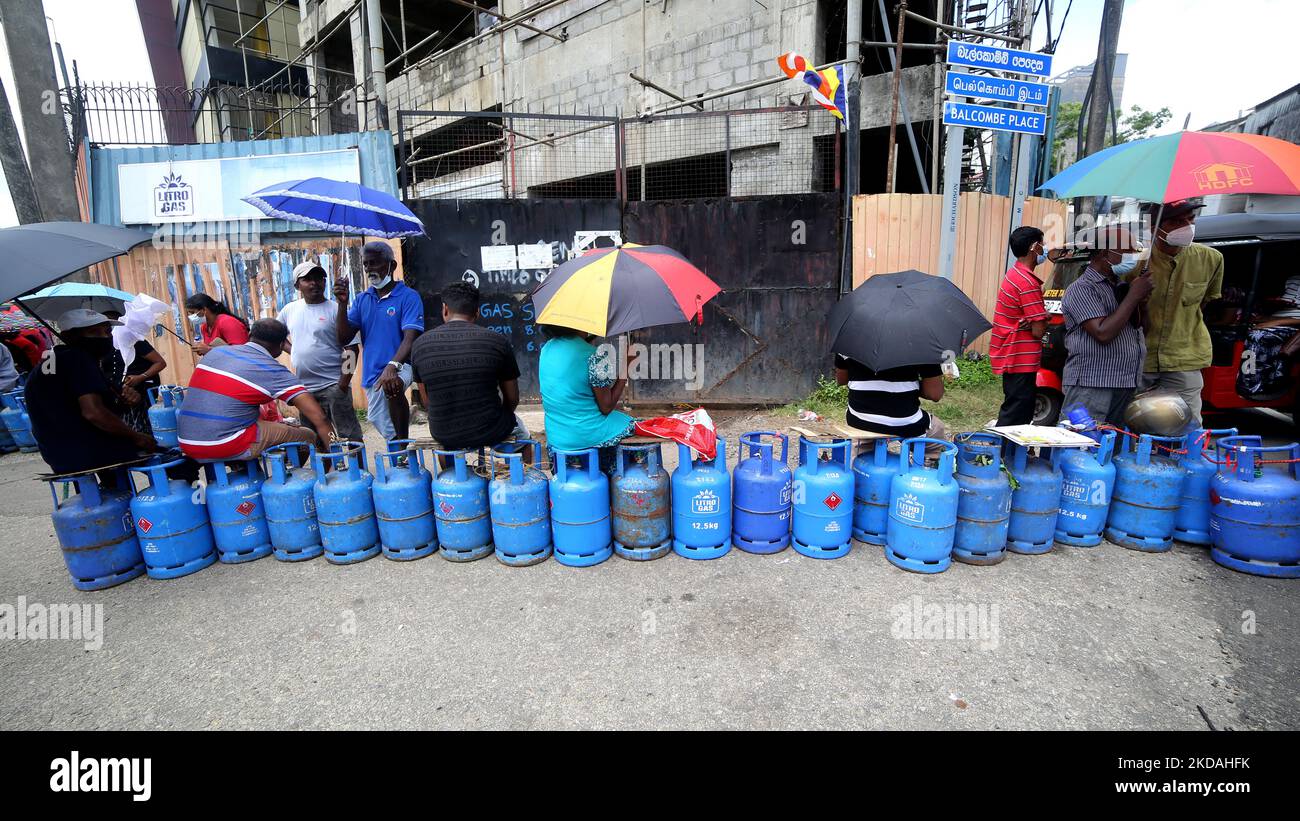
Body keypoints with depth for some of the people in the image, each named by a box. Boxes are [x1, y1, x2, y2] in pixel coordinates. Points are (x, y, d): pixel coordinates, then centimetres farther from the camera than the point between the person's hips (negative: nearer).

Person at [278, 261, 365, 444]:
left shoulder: (335, 310, -6)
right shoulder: (289, 310, 9)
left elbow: (352, 348, -9)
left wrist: (344, 382, -16)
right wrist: (292, 351, 7)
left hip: (333, 385, -5)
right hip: (303, 387, 5)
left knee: (351, 433, -4)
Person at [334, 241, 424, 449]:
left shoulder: (408, 297, -6)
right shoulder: (361, 299, 10)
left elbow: (410, 338, -19)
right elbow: (343, 339, 6)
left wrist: (392, 366, -36)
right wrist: (342, 304, -7)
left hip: (400, 367, -6)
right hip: (372, 373, 6)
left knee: (391, 386, -39)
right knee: (387, 432, 12)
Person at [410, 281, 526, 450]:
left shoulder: (421, 343, -5)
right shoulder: (498, 341, -11)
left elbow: (427, 403, 3)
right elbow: (512, 400, -2)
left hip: (442, 436, 2)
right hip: (489, 433, -2)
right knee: (519, 429, 33)